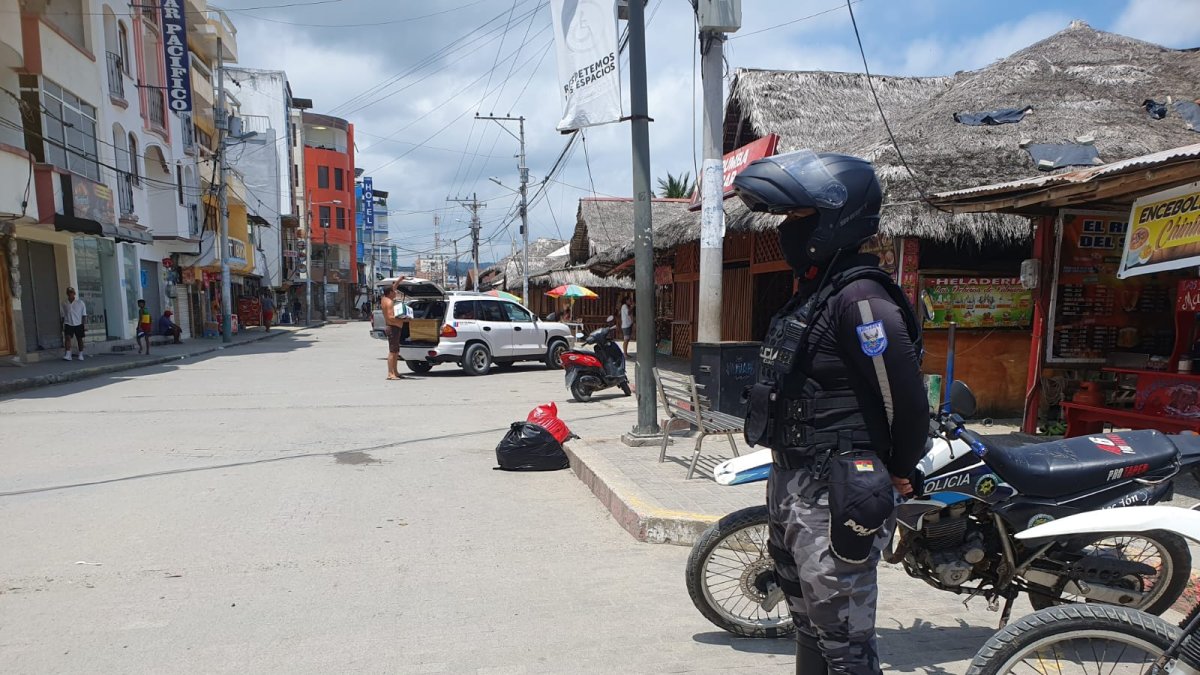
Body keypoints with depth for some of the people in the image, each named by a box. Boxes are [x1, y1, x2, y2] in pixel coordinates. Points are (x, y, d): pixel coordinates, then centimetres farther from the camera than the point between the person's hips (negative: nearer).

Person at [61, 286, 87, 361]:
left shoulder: (80, 303, 1)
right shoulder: (64, 304, 4)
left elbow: (84, 315, 3)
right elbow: (62, 316, 9)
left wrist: (84, 324, -3)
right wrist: (63, 325, 5)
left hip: (78, 324, 0)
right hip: (68, 324, 0)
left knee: (79, 339, 6)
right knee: (67, 338, -14)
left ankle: (81, 355, 16)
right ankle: (67, 355, -18)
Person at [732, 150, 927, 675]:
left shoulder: (861, 298, -20)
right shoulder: (813, 292, 12)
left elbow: (907, 402, -20)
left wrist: (897, 473, -5)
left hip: (834, 497, -10)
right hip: (791, 483, 10)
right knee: (809, 625, 24)